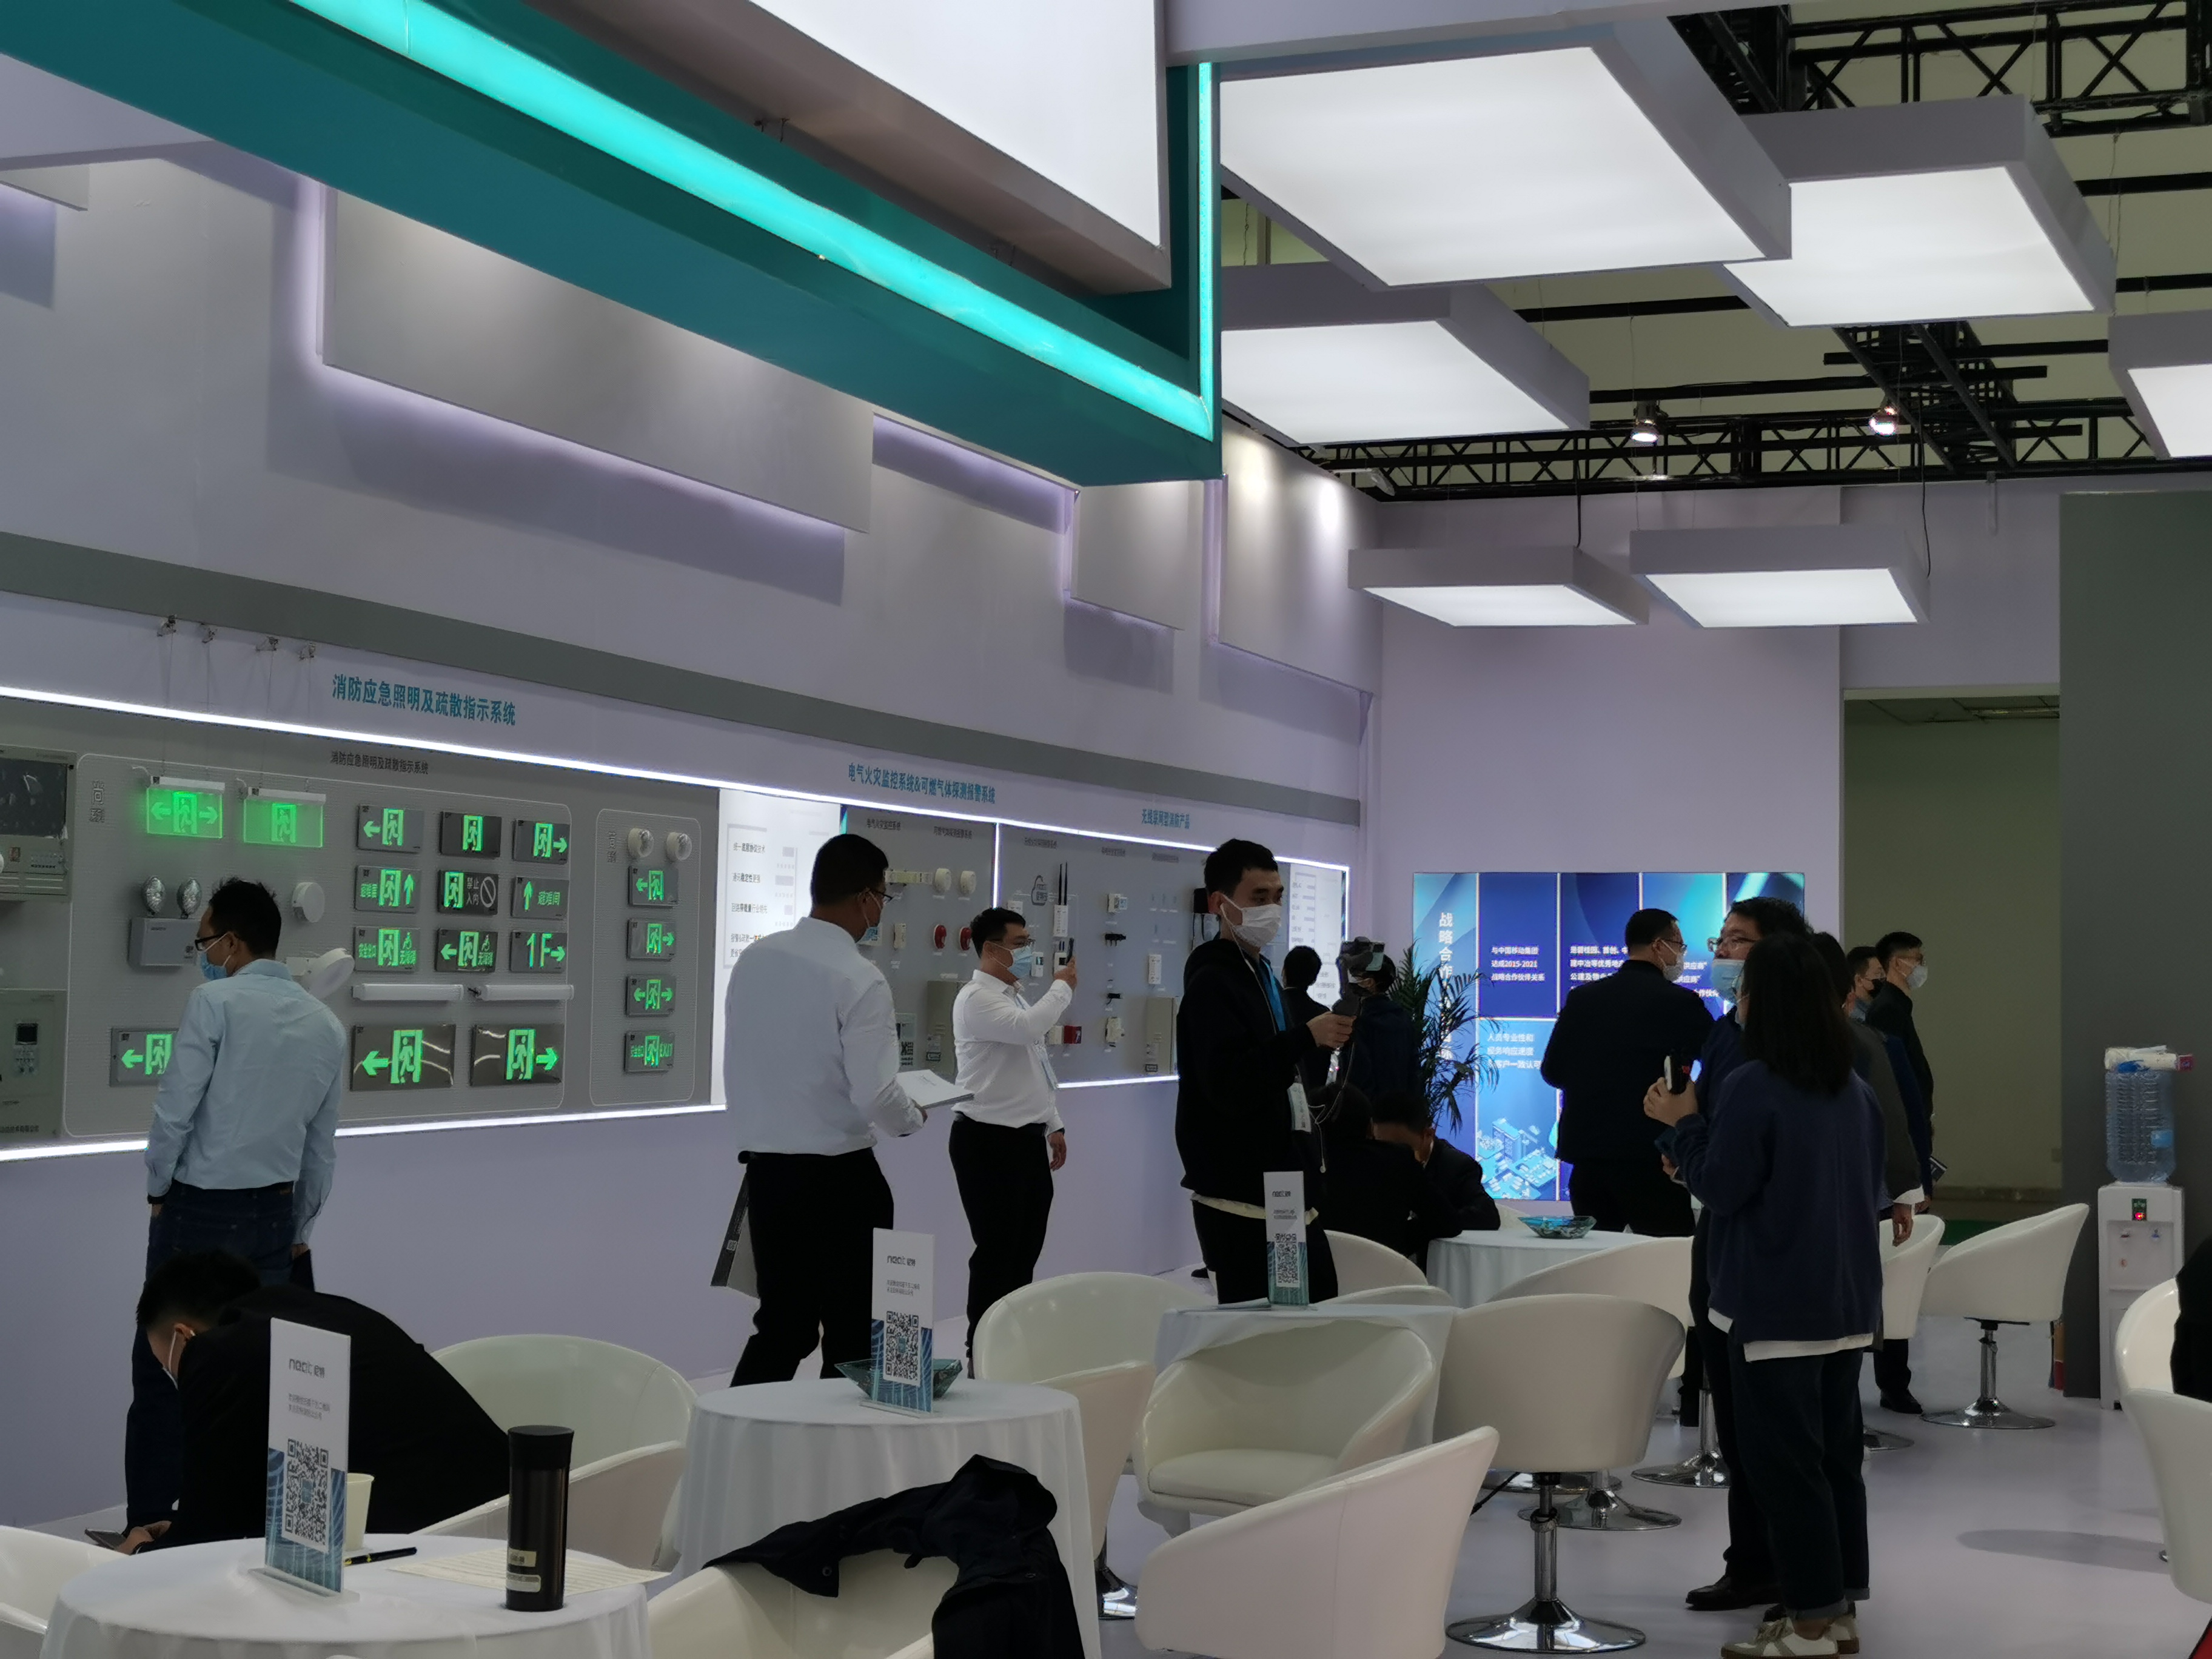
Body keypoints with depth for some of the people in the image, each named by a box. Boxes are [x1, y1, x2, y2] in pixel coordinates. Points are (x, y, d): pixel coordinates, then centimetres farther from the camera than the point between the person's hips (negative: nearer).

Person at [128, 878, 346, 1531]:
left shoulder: (215, 1001, -10)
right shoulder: (326, 1026, 9)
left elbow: (174, 1108, -14)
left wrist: (158, 1189, 2)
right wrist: (300, 1229, 23)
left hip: (198, 1211, -5)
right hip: (274, 1216, 5)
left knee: (162, 1372, 2)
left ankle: (148, 1526, 3)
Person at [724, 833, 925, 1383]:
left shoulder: (754, 959, 3)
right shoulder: (859, 979, -16)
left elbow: (742, 1064, 11)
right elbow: (875, 1094, -19)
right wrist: (911, 1121, 2)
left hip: (765, 1168, 6)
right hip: (838, 1176, -6)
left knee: (780, 1324, 15)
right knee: (851, 1335, 7)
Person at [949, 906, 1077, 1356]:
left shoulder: (1015, 998, 18)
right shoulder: (977, 999, -12)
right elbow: (1029, 1027, -30)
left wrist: (1054, 1125, 22)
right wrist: (1063, 987, -14)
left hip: (1027, 1138, 9)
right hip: (989, 1140, -9)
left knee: (1027, 1248, 11)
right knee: (997, 1251, -5)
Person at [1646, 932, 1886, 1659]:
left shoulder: (1751, 1088, -16)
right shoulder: (1856, 1088, 8)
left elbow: (1720, 1189, -12)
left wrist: (1684, 1123, 1)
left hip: (1775, 1304, -7)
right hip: (1845, 1298, 8)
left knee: (1783, 1459, -1)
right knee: (1837, 1452, 13)